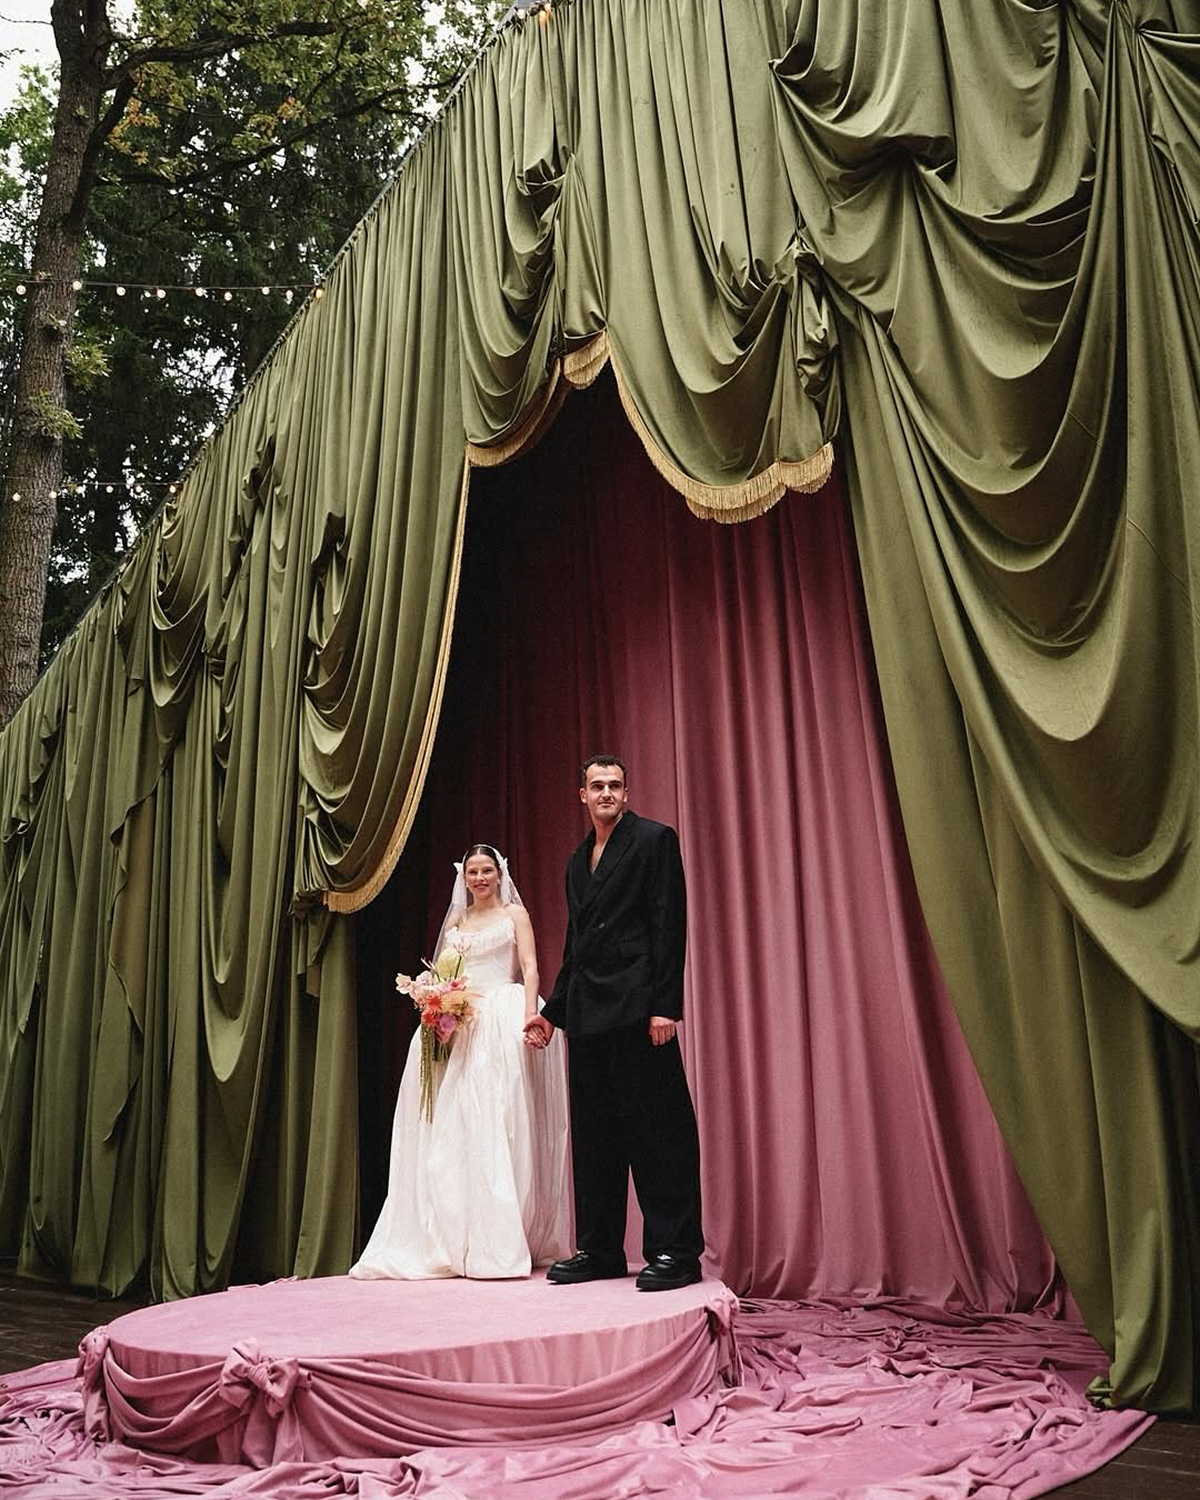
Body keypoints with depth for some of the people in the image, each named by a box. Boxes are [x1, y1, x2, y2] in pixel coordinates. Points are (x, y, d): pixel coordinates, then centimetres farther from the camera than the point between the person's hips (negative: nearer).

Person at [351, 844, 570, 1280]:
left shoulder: (514, 914, 8)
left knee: (499, 1125, -9)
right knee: (457, 1127, -1)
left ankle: (502, 1241, -5)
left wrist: (530, 1016, -16)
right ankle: (458, 1240, 4)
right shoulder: (455, 921, 20)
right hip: (460, 1027, 4)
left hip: (504, 1022, -4)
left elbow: (530, 969, -1)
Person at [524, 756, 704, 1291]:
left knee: (656, 1127, -4)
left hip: (637, 1007, -8)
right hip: (588, 1015, 8)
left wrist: (665, 1006, -16)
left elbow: (669, 925, -9)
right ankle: (599, 1251, 20)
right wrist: (552, 1011, 19)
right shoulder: (578, 860, 20)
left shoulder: (654, 840, -1)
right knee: (593, 1134, 11)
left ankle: (675, 1252, 4)